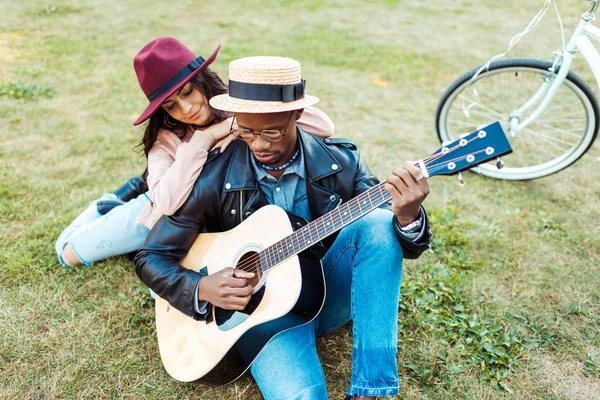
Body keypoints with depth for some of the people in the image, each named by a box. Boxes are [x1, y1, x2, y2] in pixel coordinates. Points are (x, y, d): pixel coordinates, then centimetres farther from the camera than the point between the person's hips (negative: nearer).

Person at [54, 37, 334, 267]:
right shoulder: (166, 138, -23)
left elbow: (324, 127, -32)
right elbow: (167, 204, -40)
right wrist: (205, 138, -39)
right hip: (171, 220, 1)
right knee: (68, 249, 13)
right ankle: (125, 198, 34)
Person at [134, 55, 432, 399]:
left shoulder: (341, 163, -8)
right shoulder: (215, 180, -13)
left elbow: (397, 241, -8)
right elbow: (151, 257, -4)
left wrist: (408, 217, -33)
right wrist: (202, 288, -23)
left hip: (330, 291, 4)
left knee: (378, 222, -26)